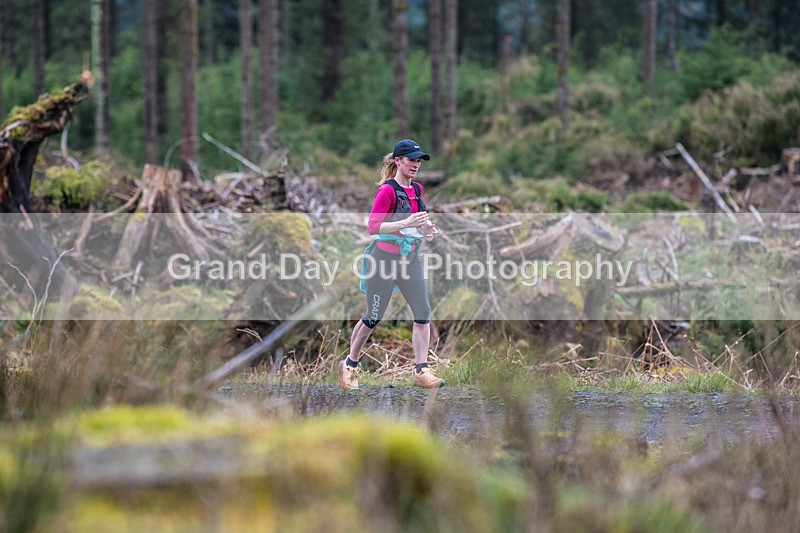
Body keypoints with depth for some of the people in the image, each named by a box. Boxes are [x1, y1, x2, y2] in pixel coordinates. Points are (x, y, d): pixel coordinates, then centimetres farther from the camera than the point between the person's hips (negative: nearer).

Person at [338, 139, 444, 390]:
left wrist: (425, 229, 2)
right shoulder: (387, 190, -14)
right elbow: (373, 226, -20)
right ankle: (350, 365, 23)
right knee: (373, 317, 3)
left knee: (423, 313, -6)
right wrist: (406, 223, -29)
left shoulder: (416, 189, 10)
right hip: (384, 258, -7)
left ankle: (421, 371, -5)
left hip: (410, 259, 7)